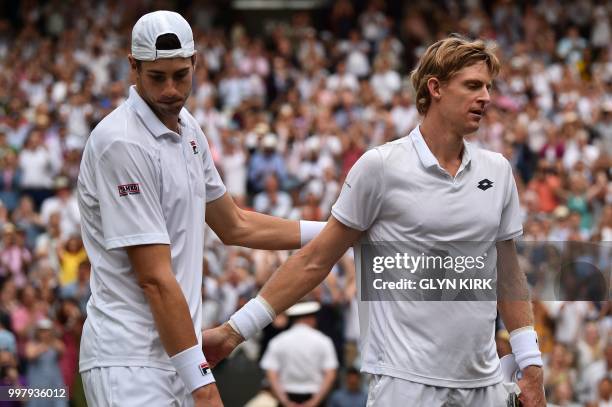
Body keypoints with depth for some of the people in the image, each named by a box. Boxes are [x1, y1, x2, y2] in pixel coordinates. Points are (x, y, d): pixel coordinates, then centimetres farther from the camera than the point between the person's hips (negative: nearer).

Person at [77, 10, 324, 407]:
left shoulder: (186, 127, 13)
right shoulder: (123, 143, -15)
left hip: (176, 356, 8)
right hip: (131, 363, -8)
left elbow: (234, 226, 27)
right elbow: (154, 278, -17)